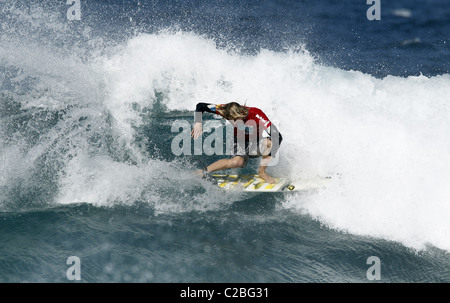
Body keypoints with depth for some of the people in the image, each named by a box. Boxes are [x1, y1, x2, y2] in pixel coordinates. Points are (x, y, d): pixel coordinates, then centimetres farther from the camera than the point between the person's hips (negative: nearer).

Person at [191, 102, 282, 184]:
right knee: (237, 162, -32)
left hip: (257, 143, -1)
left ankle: (262, 172, -16)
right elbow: (201, 106, -18)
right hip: (241, 142, 1)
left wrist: (267, 140, -57)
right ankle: (204, 171, -15)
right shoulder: (228, 111, -26)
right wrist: (198, 123, -32)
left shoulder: (256, 115, -35)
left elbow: (277, 135, -40)